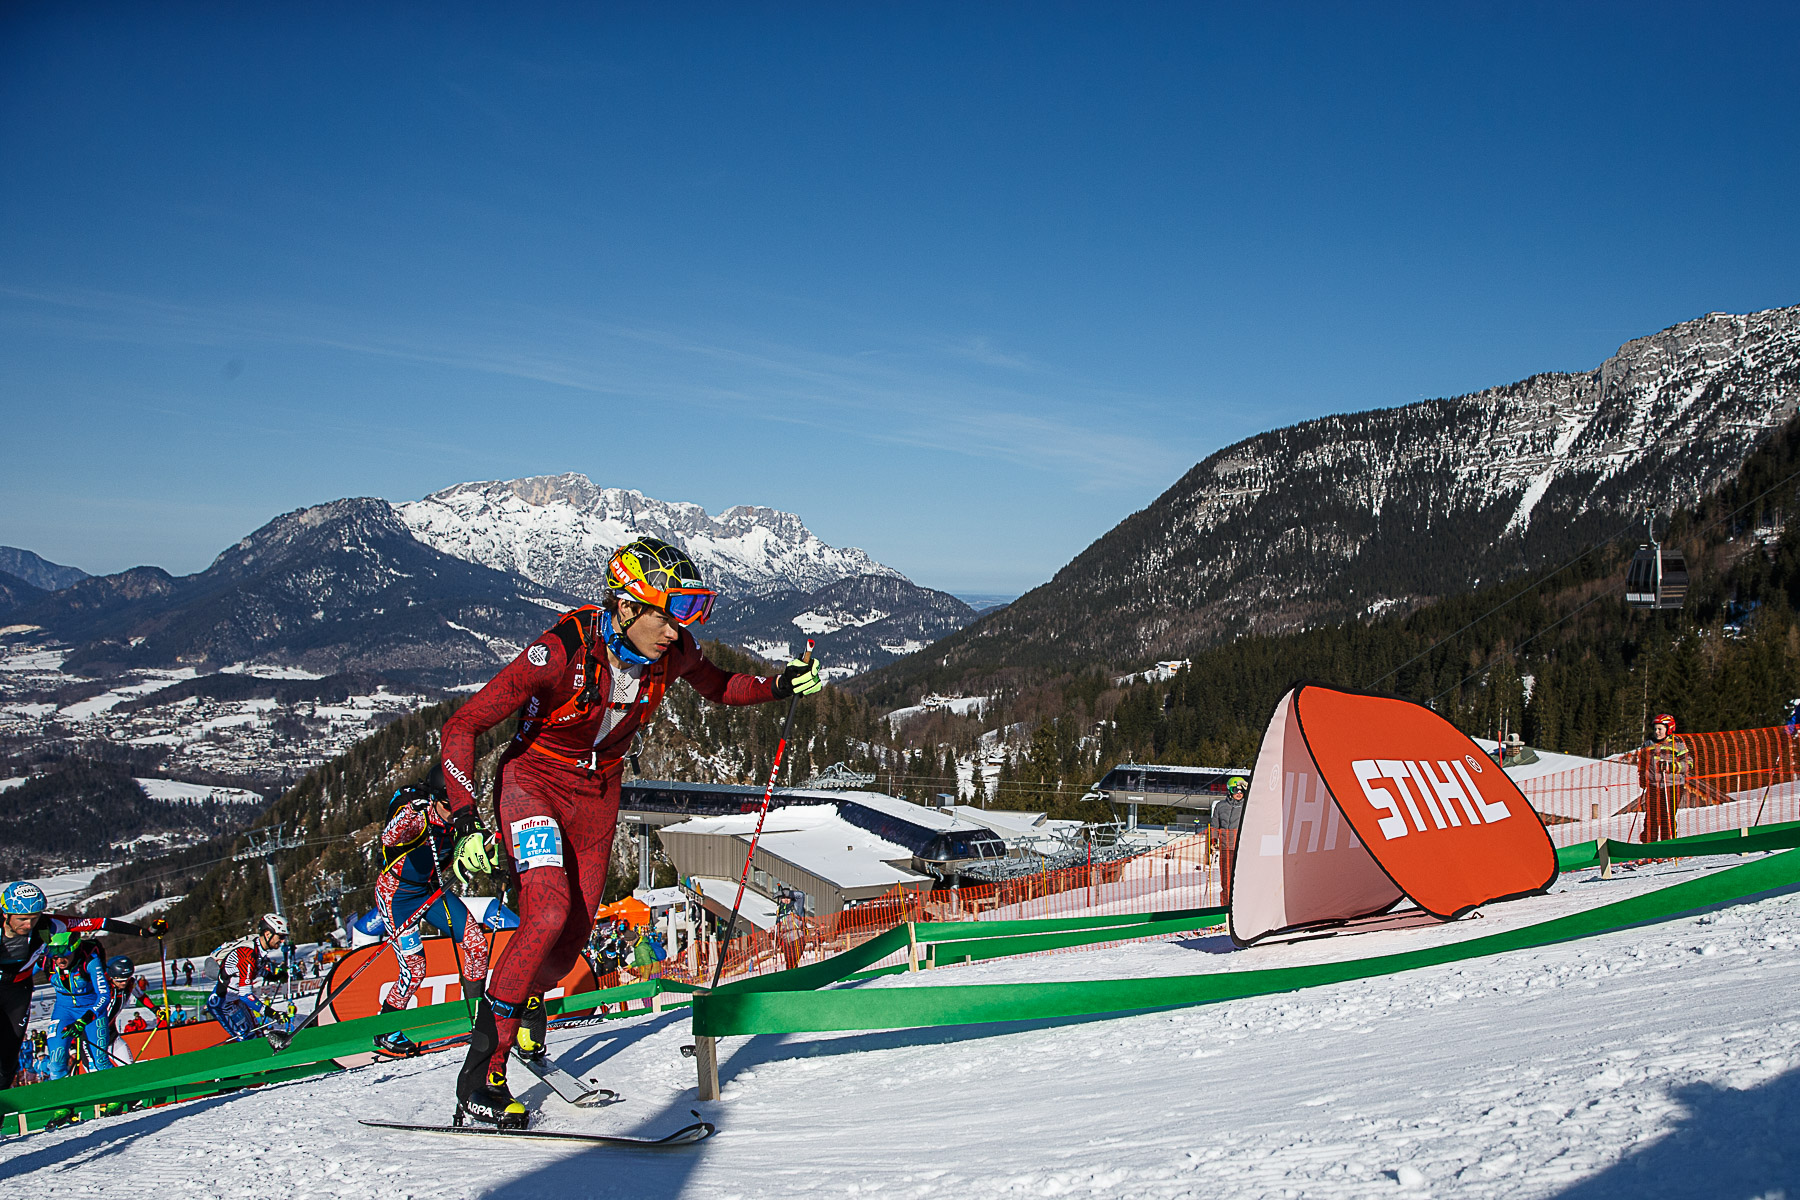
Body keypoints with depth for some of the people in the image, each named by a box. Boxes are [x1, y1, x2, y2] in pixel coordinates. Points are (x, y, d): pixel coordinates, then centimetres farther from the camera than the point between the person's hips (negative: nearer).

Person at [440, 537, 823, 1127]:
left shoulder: (673, 651, -15)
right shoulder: (561, 652, -30)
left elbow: (719, 687, 8)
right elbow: (462, 727, -26)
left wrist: (781, 685, -9)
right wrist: (466, 823, -34)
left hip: (599, 792, 5)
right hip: (533, 780, -5)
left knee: (569, 944, 6)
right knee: (549, 915, -24)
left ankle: (525, 996, 43)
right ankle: (480, 1074, -10)